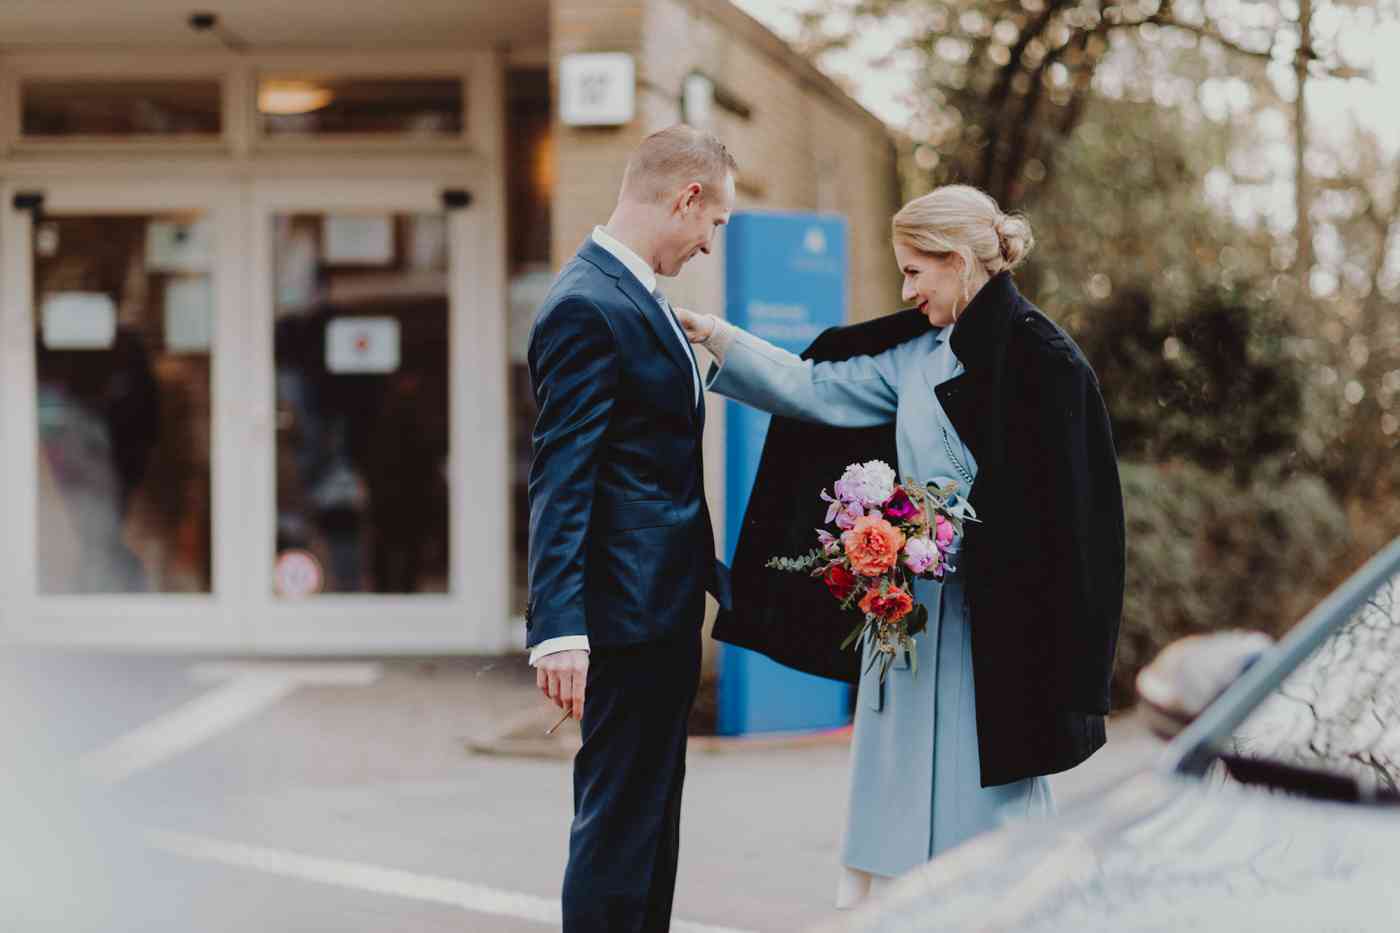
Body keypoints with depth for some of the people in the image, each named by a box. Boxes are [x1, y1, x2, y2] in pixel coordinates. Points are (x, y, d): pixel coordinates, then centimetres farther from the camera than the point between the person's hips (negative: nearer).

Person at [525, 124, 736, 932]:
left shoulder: (637, 297, 14)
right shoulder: (588, 307, -16)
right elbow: (560, 480, -21)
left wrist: (716, 577, 24)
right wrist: (559, 629, -25)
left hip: (664, 609, 10)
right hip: (626, 615, -10)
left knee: (649, 825, 16)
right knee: (618, 826, -5)